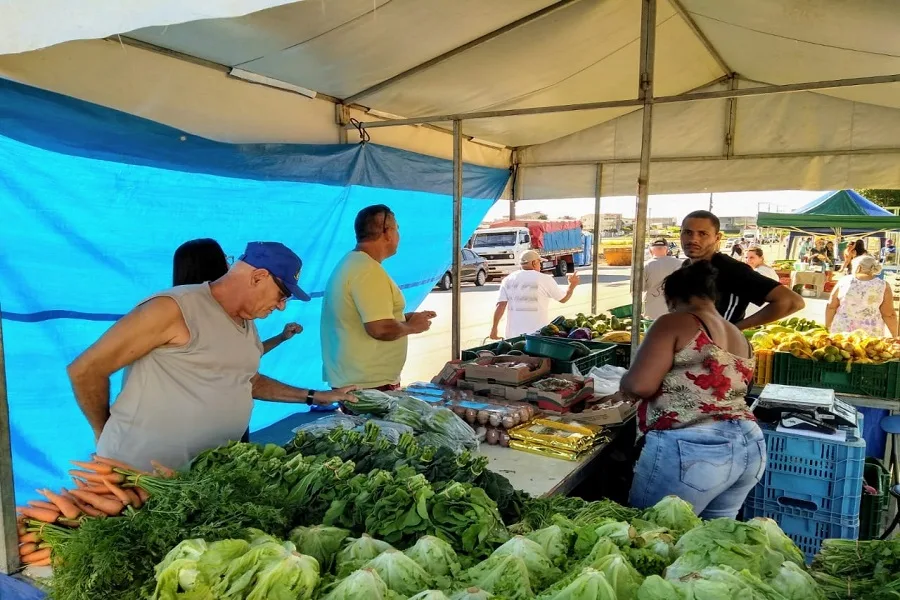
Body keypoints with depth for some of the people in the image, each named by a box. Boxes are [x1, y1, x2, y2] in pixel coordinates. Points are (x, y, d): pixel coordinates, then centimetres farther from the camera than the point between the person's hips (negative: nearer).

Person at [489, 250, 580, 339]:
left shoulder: (508, 279, 6)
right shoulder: (544, 279, -3)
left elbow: (500, 306, -3)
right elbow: (563, 299, 9)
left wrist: (494, 327, 0)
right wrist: (572, 286, 27)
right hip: (538, 335, -3)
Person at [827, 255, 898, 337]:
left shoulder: (843, 282, -3)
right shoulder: (883, 286, -6)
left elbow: (831, 307, 1)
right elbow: (889, 314, -6)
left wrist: (827, 328, 12)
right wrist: (895, 336, 5)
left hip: (841, 330, 1)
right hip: (871, 333, -1)